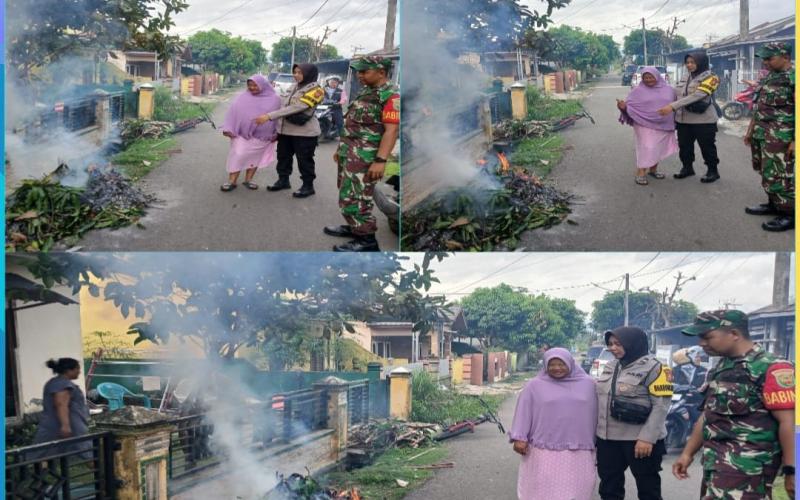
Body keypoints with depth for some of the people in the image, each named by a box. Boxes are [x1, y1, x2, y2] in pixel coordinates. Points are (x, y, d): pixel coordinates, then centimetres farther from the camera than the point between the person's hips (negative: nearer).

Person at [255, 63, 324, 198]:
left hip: (305, 132, -8)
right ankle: (283, 180, 28)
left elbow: (295, 108, -23)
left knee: (304, 159, 1)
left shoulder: (315, 90, -15)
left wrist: (269, 116, -26)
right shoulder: (295, 86, 12)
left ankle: (308, 186, 13)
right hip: (286, 129, 8)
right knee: (283, 156, 13)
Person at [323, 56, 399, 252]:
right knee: (349, 193, 17)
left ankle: (367, 240, -4)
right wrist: (341, 148, 25)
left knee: (354, 197, -10)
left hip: (364, 156, -10)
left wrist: (380, 160, -28)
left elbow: (391, 130, -22)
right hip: (350, 153, 10)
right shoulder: (366, 91, 16)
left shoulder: (391, 95, -15)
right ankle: (353, 227, 30)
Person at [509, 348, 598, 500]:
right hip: (544, 451, -2)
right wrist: (519, 438, -9)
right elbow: (524, 412, 0)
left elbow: (594, 413, 11)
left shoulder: (587, 384, 8)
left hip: (578, 452, 2)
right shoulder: (535, 386, 3)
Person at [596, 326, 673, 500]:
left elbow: (661, 405, -15)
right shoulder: (610, 366, 12)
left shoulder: (653, 367, -10)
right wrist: (595, 431, 13)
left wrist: (647, 437, -21)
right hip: (608, 438, 7)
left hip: (640, 440, -7)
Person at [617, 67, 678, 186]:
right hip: (645, 125, -4)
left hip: (663, 126, 4)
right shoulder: (638, 91, -1)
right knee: (647, 148, -13)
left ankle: (653, 169, 26)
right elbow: (629, 105, -5)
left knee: (659, 148, 10)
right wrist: (623, 106, -27)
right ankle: (640, 173, -10)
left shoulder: (668, 90, 7)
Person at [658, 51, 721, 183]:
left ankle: (713, 171, 17)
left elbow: (695, 96, -24)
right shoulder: (685, 77, 11)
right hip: (683, 119, 6)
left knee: (707, 146, 4)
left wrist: (673, 106, -30)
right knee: (684, 146, 12)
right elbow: (678, 94, 18)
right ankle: (687, 168, 29)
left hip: (703, 120, -6)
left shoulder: (710, 78, -12)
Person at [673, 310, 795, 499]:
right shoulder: (720, 370, 16)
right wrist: (687, 453, 21)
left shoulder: (770, 369, -12)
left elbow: (789, 422, -16)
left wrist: (791, 470, -20)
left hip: (746, 468, -9)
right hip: (715, 463, 9)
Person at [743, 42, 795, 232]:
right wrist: (750, 130, 24)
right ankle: (773, 204, 27)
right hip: (761, 135, 9)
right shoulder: (768, 78, 15)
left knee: (778, 176, -8)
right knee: (766, 172, 15)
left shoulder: (793, 77, -12)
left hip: (780, 137, -9)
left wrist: (795, 140, -21)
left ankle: (790, 215, -1)